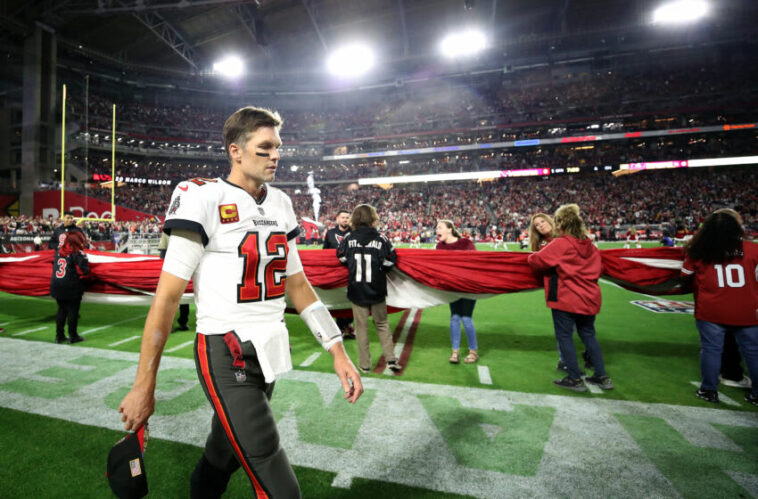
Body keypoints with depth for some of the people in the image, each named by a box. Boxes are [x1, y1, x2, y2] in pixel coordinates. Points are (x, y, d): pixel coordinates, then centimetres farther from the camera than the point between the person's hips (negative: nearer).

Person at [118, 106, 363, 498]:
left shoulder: (280, 205, 7)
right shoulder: (205, 201, -13)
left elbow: (297, 285, 9)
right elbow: (166, 297, -12)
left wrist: (337, 352, 5)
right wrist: (143, 388, -8)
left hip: (268, 353, 7)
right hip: (226, 357, -6)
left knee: (224, 458, 25)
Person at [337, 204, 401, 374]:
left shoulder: (348, 238, -5)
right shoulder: (381, 238, -9)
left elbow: (342, 258, 6)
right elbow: (390, 261, -6)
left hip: (356, 290, 1)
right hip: (377, 290, 0)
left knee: (361, 326, 10)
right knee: (382, 323, 16)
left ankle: (364, 363, 16)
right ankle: (390, 358, 12)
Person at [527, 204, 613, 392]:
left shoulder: (560, 244, -16)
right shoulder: (590, 245, 6)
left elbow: (536, 260, -16)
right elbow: (598, 268, 16)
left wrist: (531, 256, 6)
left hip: (566, 299, -7)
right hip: (589, 298, 7)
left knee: (564, 336, 5)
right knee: (588, 335, 18)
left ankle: (575, 379, 12)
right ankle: (602, 377, 25)